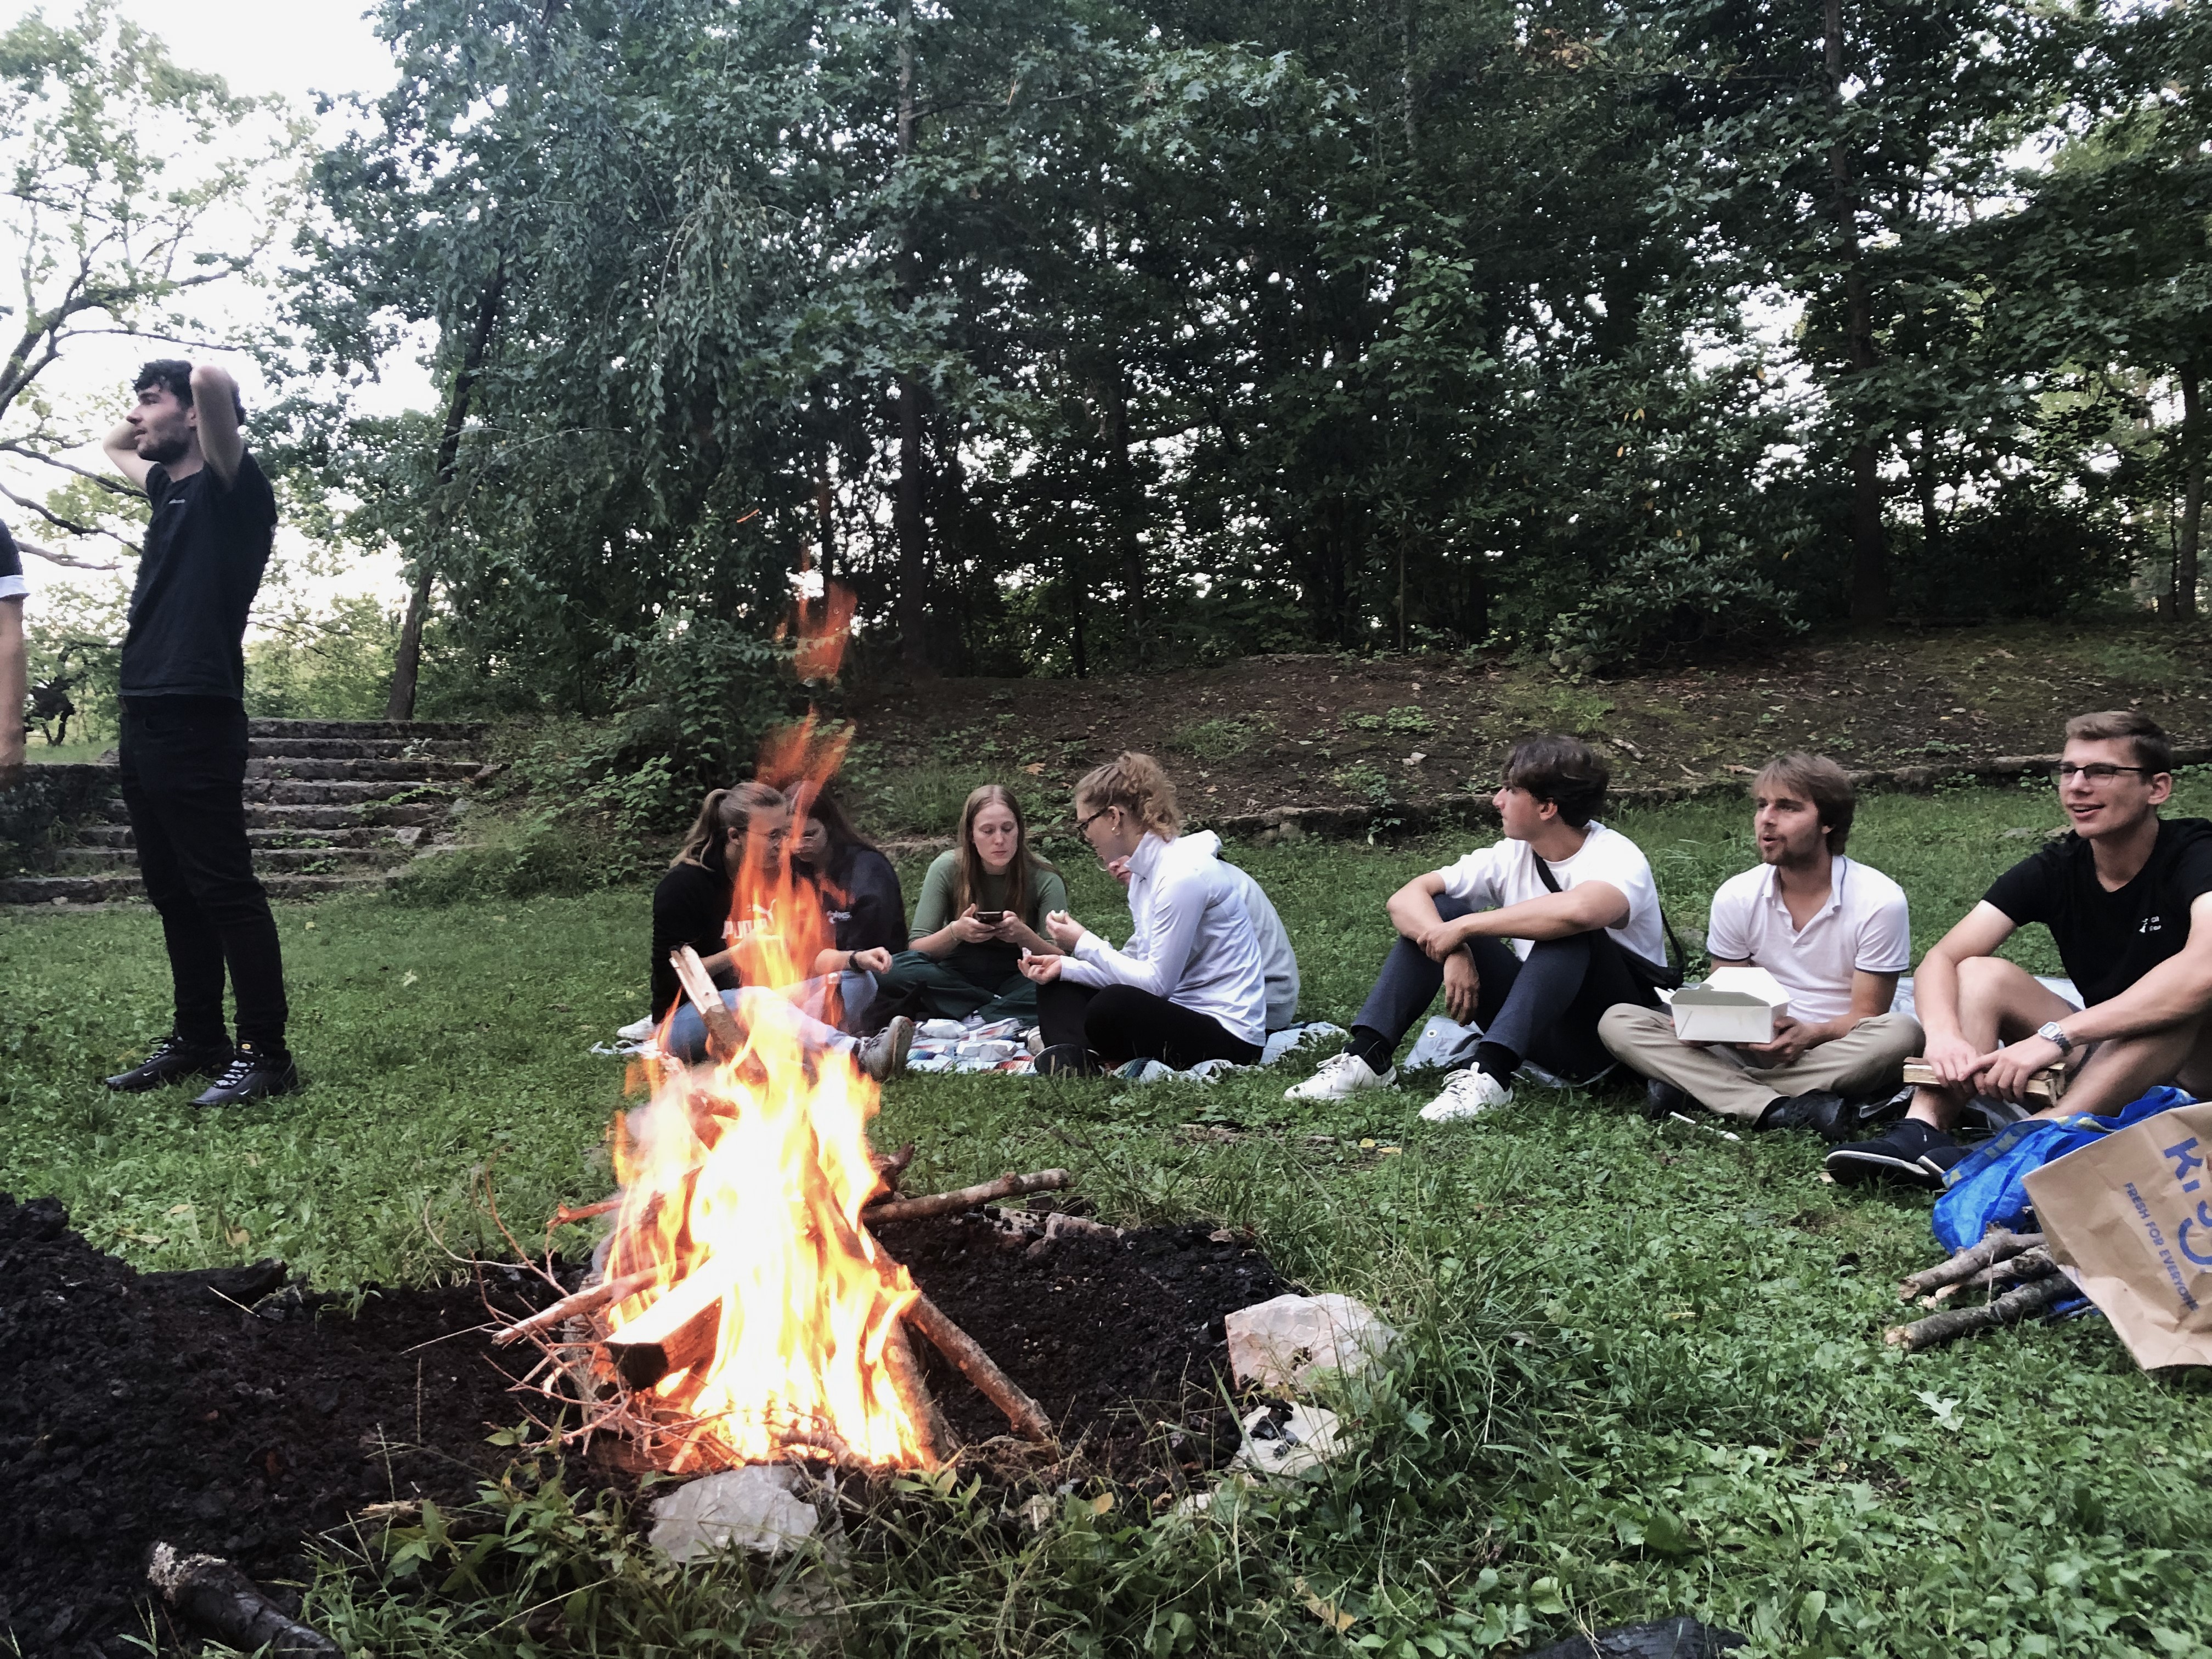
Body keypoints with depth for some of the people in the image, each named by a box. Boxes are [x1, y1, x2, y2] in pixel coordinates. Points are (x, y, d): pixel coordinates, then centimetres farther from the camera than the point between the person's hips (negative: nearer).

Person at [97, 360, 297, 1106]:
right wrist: (146, 425, 27)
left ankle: (265, 1053, -4)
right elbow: (113, 446, 42)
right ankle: (197, 1038, 20)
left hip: (195, 721, -9)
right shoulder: (172, 486, 20)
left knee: (223, 888, -8)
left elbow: (212, 379, -22)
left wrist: (204, 392, -1)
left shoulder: (230, 487, -5)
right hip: (145, 719, 9)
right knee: (173, 892, 12)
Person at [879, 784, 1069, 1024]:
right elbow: (916, 948, -8)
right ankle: (1002, 1010, -22)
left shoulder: (1043, 879, -10)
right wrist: (954, 932, -29)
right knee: (894, 970, -29)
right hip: (959, 979, 2)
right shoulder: (947, 868, -9)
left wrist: (1025, 936, -32)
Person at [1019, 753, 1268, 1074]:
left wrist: (1084, 944, -10)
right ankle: (1078, 1063, -17)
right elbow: (1139, 967, 11)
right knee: (1057, 989, 11)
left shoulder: (1184, 875, -19)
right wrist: (1066, 966, 2)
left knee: (1112, 1007, -38)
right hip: (1176, 1010, 11)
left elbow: (1157, 982, -19)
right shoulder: (1146, 870, 10)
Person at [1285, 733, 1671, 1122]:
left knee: (1567, 929, -33)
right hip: (1541, 1029, 5)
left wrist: (1463, 928, -34)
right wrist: (1453, 952, -28)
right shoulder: (1512, 855, -2)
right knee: (1439, 910, -10)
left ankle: (1491, 1074, -38)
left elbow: (1579, 910, -44)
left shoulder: (1617, 858, -19)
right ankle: (1367, 1057, -17)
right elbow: (1405, 898, -8)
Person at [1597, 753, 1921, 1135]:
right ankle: (1780, 1111, -33)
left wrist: (1810, 1035, -30)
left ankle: (1693, 1086, -30)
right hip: (1755, 1047, 2)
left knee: (1901, 1034, -37)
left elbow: (1866, 1016, -8)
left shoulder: (1880, 901, -10)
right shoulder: (1736, 897, 0)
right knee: (1617, 1022, -15)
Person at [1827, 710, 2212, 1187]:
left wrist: (2056, 1036, -45)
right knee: (1980, 974, -14)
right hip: (2100, 1055, 5)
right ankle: (1923, 1130, -35)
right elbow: (1941, 960, -11)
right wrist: (1945, 1034, -34)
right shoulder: (2054, 870, -4)